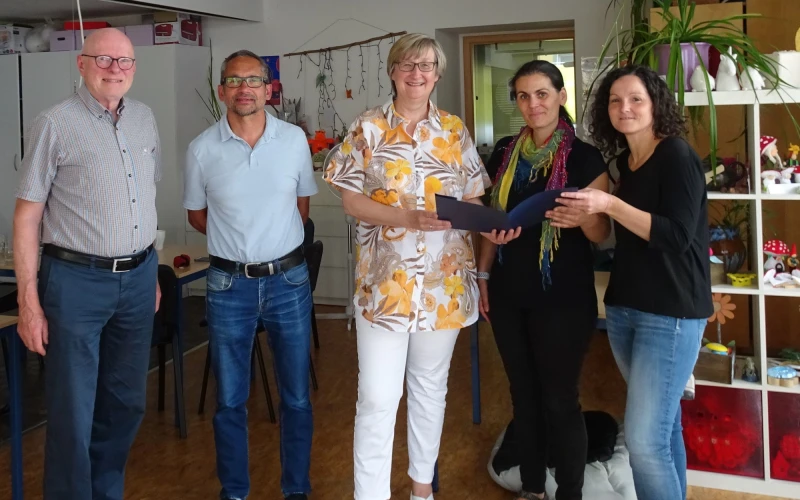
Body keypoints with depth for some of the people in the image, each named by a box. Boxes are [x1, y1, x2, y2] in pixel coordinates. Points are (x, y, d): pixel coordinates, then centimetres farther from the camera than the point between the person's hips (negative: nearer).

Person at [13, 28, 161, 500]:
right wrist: (29, 300, -11)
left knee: (127, 402, 15)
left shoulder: (146, 118, 9)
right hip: (77, 281, -5)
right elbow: (27, 216, -7)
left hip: (138, 279, 6)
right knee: (73, 411, 2)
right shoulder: (55, 124, -8)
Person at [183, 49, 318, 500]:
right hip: (229, 285, 0)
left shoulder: (295, 139, -2)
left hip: (289, 281, 1)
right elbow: (197, 214, 10)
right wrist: (238, 244, 10)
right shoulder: (202, 149, -4)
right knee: (230, 400, 10)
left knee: (297, 396, 10)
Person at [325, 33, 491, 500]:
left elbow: (471, 199, 8)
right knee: (377, 397, -4)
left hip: (444, 280, 3)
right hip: (384, 281, -3)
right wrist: (409, 218, -21)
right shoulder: (367, 128, -2)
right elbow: (352, 199, -6)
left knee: (430, 386, 16)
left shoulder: (455, 130, 6)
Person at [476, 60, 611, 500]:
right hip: (510, 294, 5)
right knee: (523, 393, 14)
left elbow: (602, 233, -8)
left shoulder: (584, 157, -8)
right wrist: (483, 274, 10)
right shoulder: (505, 153, 6)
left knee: (559, 398, 2)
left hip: (563, 297, -5)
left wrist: (581, 218, -29)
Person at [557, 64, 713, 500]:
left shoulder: (677, 156, -11)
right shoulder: (624, 163, 12)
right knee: (662, 423, 17)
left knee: (644, 439, -10)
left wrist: (609, 205, -24)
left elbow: (677, 235, -21)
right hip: (623, 307, 8)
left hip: (671, 313, -8)